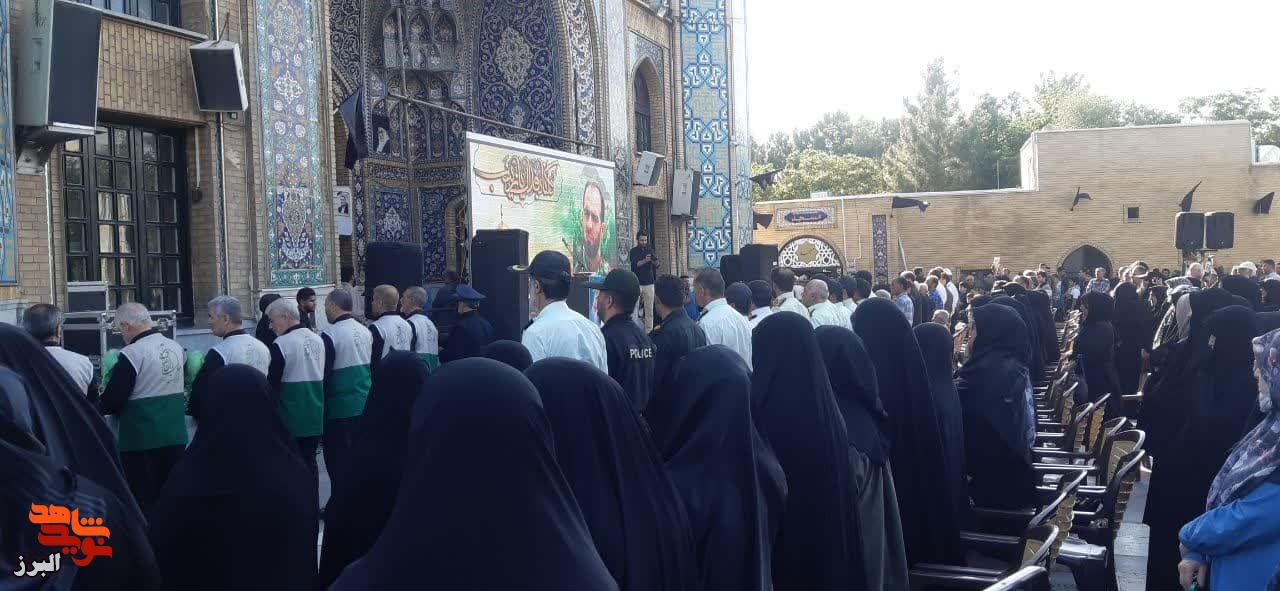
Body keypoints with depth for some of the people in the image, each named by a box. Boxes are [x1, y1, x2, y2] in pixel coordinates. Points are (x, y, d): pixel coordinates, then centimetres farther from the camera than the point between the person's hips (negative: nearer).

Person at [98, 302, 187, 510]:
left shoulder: (132, 354, -16)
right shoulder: (176, 348, 5)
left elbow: (112, 401, -15)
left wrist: (100, 406, 5)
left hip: (140, 439, -6)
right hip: (175, 436, 6)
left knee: (141, 497, 4)